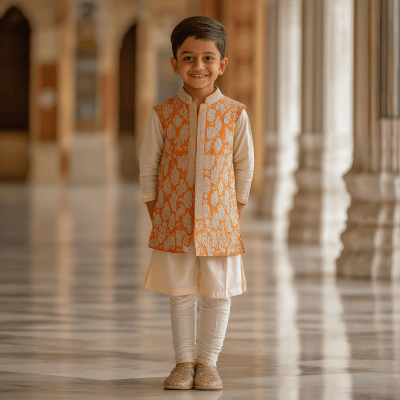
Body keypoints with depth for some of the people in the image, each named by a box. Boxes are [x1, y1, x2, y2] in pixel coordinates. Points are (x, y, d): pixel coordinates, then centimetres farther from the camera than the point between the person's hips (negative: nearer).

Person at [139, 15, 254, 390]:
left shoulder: (234, 114, -4)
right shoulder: (163, 114, -4)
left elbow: (244, 165, 5)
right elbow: (148, 166, 4)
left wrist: (236, 213, 5)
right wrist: (156, 215, 3)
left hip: (218, 219, 0)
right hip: (175, 220, 0)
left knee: (218, 293, 5)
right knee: (180, 293, 8)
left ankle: (207, 361, 19)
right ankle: (184, 361, 20)